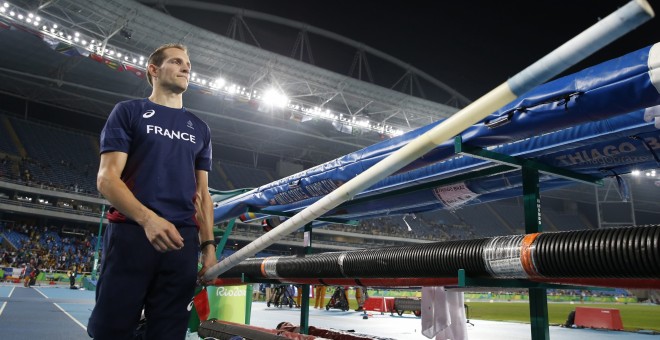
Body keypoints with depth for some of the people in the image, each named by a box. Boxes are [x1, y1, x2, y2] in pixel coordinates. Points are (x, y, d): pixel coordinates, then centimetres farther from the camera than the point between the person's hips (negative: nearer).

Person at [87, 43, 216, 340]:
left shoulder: (199, 129, 20)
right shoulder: (129, 111, 8)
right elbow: (106, 178, -2)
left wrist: (208, 244, 5)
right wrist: (148, 218, -19)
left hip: (184, 240, 4)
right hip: (131, 234, -3)